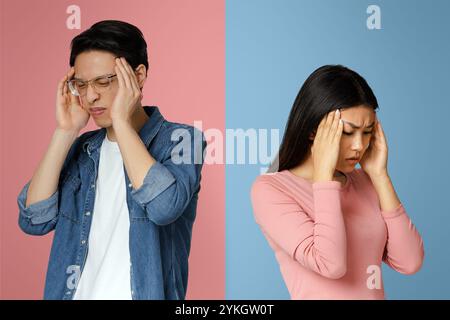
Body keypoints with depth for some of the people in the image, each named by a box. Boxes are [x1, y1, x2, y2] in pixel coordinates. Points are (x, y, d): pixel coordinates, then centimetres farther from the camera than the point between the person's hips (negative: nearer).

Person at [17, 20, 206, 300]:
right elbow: (34, 221, -5)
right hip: (76, 292, 4)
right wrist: (65, 132, -9)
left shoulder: (180, 140, -7)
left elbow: (163, 207, -25)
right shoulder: (80, 149, 6)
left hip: (144, 293, -4)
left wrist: (121, 120, -19)